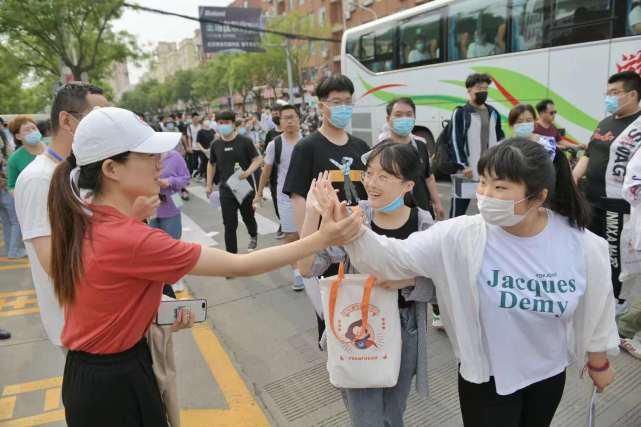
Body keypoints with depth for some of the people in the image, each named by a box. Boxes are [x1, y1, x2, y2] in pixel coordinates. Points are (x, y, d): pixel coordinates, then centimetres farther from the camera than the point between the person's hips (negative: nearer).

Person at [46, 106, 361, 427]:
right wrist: (321, 239, -23)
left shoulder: (85, 219, -4)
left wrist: (161, 308, -5)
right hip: (116, 384, -8)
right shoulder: (131, 240, -32)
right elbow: (239, 266, -28)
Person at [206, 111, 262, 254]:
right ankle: (231, 253, 11)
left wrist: (248, 172, -23)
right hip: (226, 190, 2)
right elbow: (211, 164, 16)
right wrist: (209, 184, 12)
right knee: (229, 224, 0)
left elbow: (257, 159, -6)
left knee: (248, 217, 17)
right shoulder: (216, 144, 3)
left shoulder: (244, 141, -7)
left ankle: (253, 236, 50)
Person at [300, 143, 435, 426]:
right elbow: (308, 269, -16)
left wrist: (408, 280, -25)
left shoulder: (423, 223, -11)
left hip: (404, 331, 1)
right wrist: (312, 214, -26)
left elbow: (435, 286, -5)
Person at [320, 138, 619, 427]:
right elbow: (395, 257, -25)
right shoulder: (460, 236, -24)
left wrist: (599, 363, 12)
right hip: (486, 376, -2)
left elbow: (595, 309, -1)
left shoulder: (583, 247, -17)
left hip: (549, 374, 3)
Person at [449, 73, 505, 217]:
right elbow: (456, 141, -10)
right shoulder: (460, 113, -4)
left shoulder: (493, 113, 14)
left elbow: (499, 138, 20)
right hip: (468, 169, -6)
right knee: (459, 207, 2)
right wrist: (464, 165, -17)